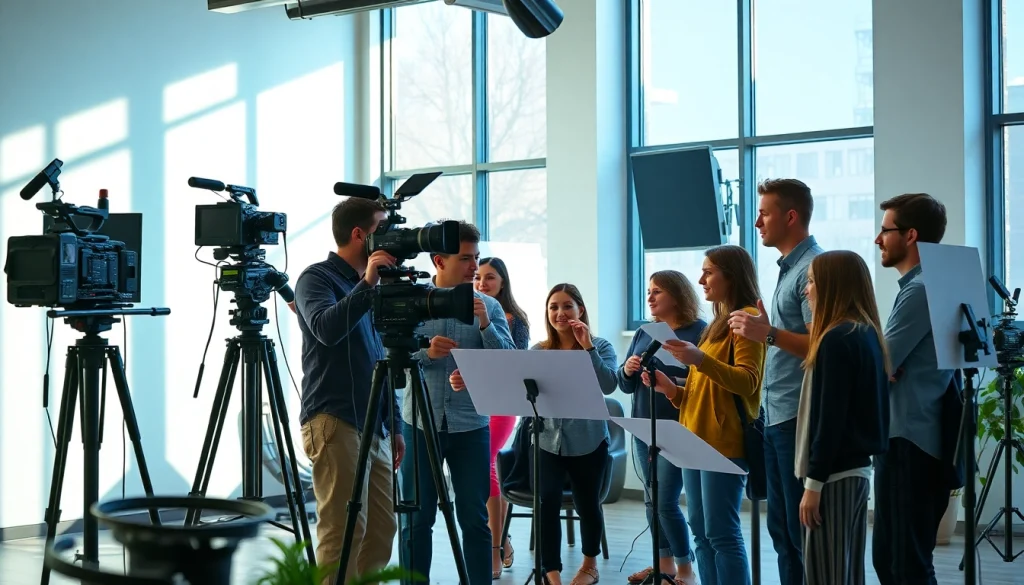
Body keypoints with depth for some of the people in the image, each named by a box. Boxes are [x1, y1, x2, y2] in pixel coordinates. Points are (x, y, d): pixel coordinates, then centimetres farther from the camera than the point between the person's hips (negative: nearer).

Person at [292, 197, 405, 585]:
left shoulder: (370, 290, 19)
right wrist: (367, 285, -26)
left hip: (375, 427, 8)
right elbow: (326, 329, -25)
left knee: (382, 529, 6)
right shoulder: (317, 278, -4)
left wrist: (394, 425, 19)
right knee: (345, 530, -10)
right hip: (335, 423, -8)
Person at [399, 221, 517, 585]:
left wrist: (485, 325, -17)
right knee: (417, 519, 5)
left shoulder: (488, 307, 4)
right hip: (420, 423, 0)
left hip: (470, 427, 1)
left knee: (475, 519, 3)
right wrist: (424, 352, -19)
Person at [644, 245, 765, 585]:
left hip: (724, 442, -9)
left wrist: (701, 360, -30)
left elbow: (747, 382, -16)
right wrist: (671, 389, 7)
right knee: (701, 532, 7)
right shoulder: (718, 324, 23)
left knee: (722, 533, -10)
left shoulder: (747, 317, -5)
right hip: (697, 440, 9)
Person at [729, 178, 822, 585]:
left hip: (798, 418, -10)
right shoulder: (789, 267, 16)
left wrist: (769, 334, -29)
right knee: (782, 526, 13)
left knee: (803, 528, -4)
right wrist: (764, 332, 11)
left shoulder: (813, 268, -13)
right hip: (777, 416, 10)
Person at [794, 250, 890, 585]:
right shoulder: (866, 333, 13)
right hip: (856, 467, 10)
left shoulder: (837, 338, -15)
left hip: (835, 473, -10)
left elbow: (830, 417, -19)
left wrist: (814, 482, -16)